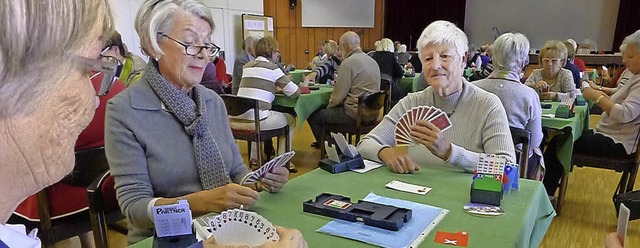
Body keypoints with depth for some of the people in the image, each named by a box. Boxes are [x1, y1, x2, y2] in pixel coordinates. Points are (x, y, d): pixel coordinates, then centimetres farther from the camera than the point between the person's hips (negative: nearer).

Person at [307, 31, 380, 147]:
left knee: (313, 115, 1)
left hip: (355, 114, -9)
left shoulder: (348, 63, -14)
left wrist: (329, 105, 6)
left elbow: (338, 95, -14)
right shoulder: (373, 61, 12)